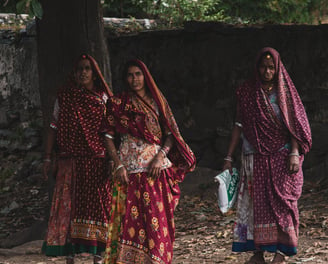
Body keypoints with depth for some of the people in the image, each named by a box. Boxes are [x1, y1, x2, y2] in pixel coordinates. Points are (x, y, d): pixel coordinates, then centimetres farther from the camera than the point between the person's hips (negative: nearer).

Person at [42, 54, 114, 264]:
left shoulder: (103, 99, 5)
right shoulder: (65, 97, 6)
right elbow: (54, 128, 6)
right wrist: (48, 158, 1)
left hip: (97, 160, 0)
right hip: (71, 161, 0)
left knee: (97, 204, -1)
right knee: (69, 205, -3)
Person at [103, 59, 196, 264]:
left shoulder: (157, 101, 10)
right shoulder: (119, 103, 5)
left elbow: (170, 134, 8)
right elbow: (109, 137, 3)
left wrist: (160, 156, -9)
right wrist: (119, 165, -8)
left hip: (157, 168, 2)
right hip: (131, 170, -2)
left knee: (157, 218, -1)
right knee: (131, 217, -8)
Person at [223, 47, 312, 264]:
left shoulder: (284, 91, 2)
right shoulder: (246, 92, 5)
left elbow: (293, 124, -2)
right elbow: (239, 125, 6)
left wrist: (295, 153, -13)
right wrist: (229, 157, 3)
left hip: (281, 157, -2)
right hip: (255, 158, 2)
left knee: (281, 201, -6)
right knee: (256, 203, 0)